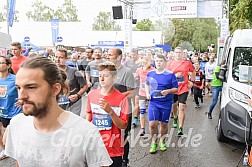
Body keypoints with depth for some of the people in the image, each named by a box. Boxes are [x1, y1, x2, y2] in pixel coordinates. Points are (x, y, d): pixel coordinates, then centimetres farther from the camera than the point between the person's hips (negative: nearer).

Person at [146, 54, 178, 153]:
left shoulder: (170, 75, -6)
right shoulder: (150, 74, 4)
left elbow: (175, 89, -2)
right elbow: (147, 84, 22)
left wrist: (168, 91, -21)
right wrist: (147, 93, 5)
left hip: (166, 103, -1)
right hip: (153, 102, 2)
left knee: (164, 124, 10)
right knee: (152, 124, -7)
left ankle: (162, 141, 34)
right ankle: (154, 142, 16)